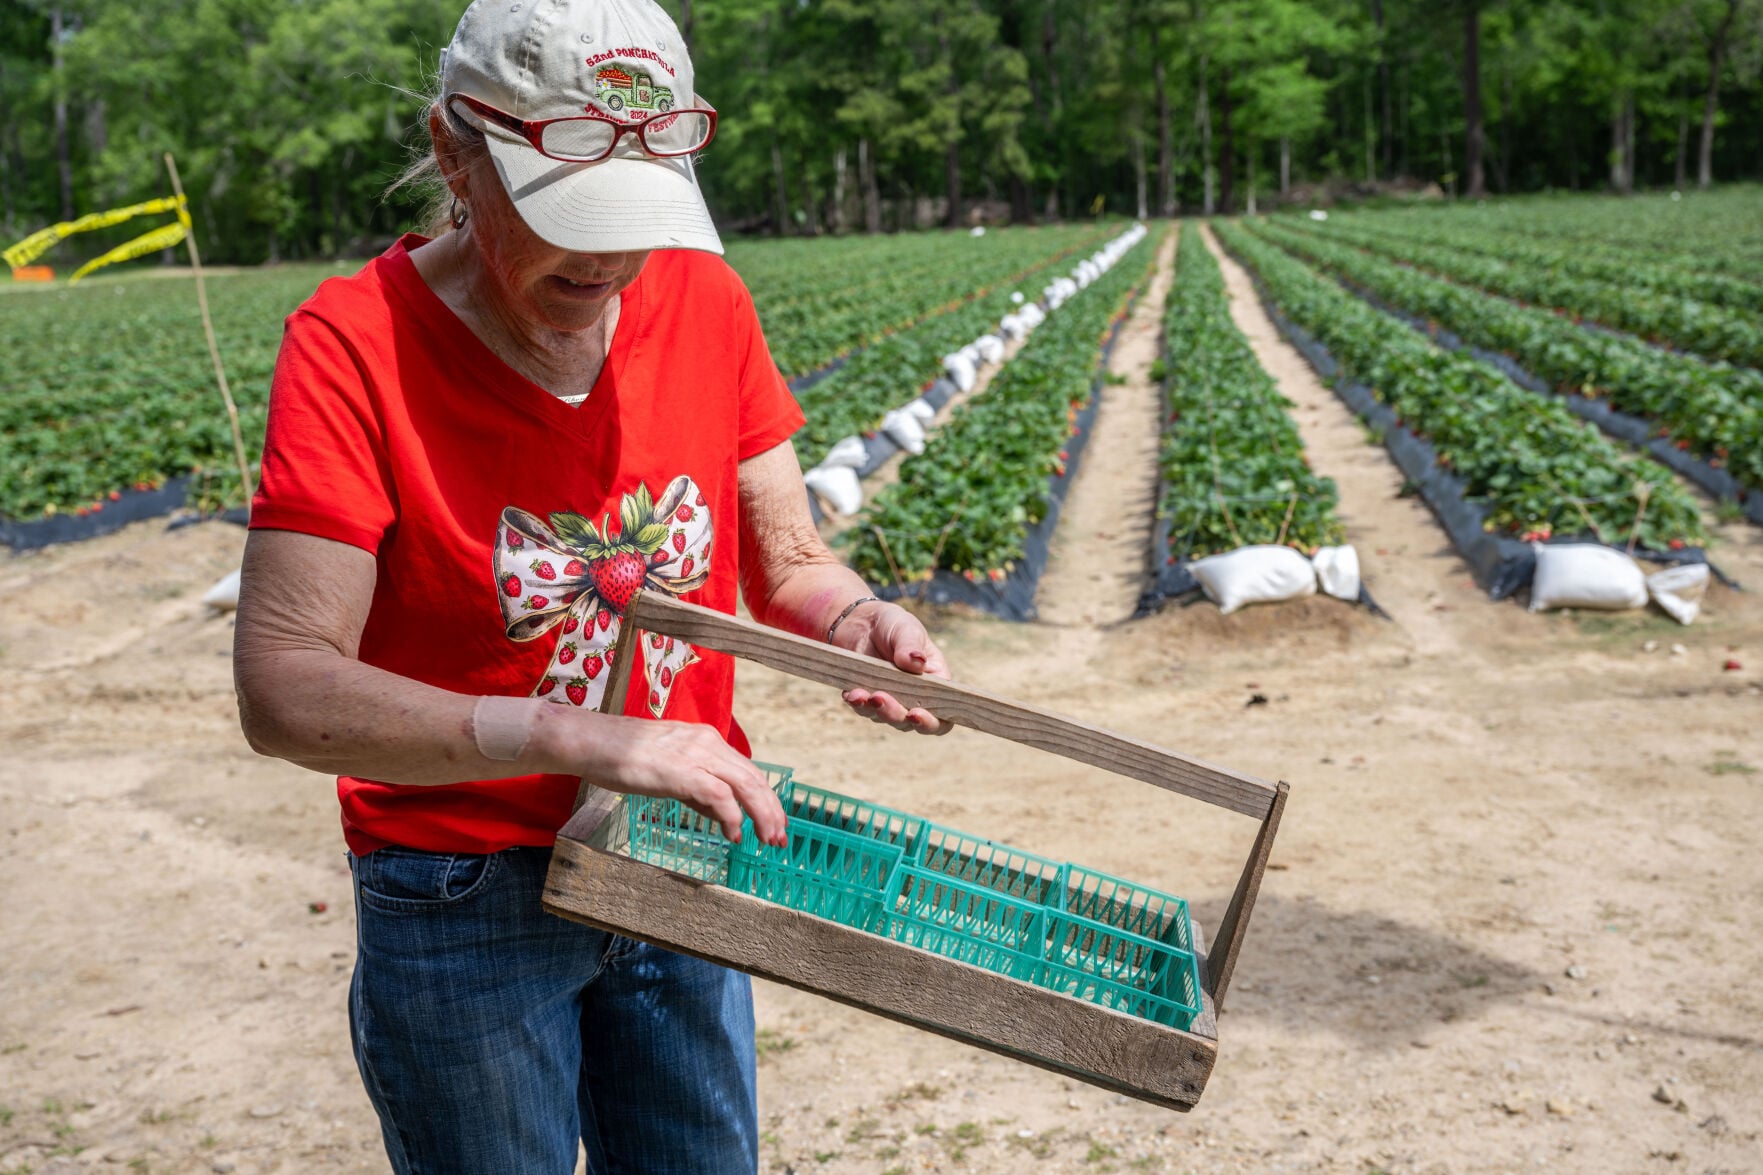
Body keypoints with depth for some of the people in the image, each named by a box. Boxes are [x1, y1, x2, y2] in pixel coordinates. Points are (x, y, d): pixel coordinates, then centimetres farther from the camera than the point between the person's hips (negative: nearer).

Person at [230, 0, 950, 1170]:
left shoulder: (705, 300, -5)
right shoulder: (356, 345, -19)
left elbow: (786, 558, 4)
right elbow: (287, 690, -26)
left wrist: (857, 619, -19)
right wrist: (582, 738, -35)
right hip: (468, 900, -4)